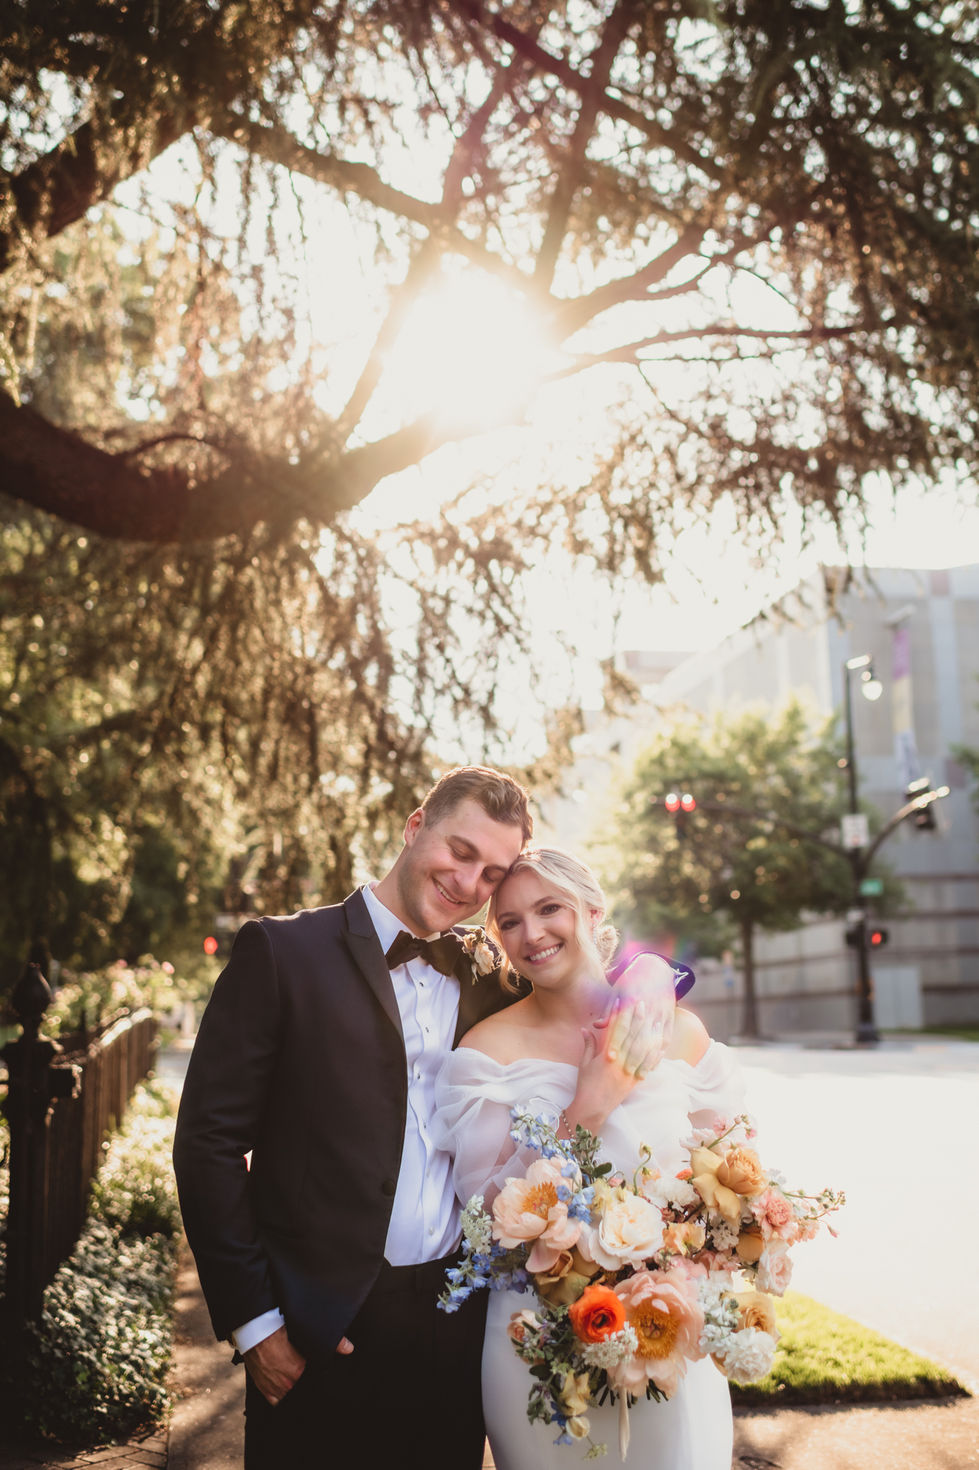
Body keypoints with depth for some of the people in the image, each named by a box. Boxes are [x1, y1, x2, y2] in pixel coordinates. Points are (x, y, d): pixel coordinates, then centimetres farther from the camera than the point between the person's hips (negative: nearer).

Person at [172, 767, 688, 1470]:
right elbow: (209, 1142, -7)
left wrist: (645, 992, -5)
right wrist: (253, 1323, -10)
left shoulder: (487, 984, 6)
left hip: (458, 1326, 4)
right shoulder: (282, 953, -7)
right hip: (323, 1332, -4)